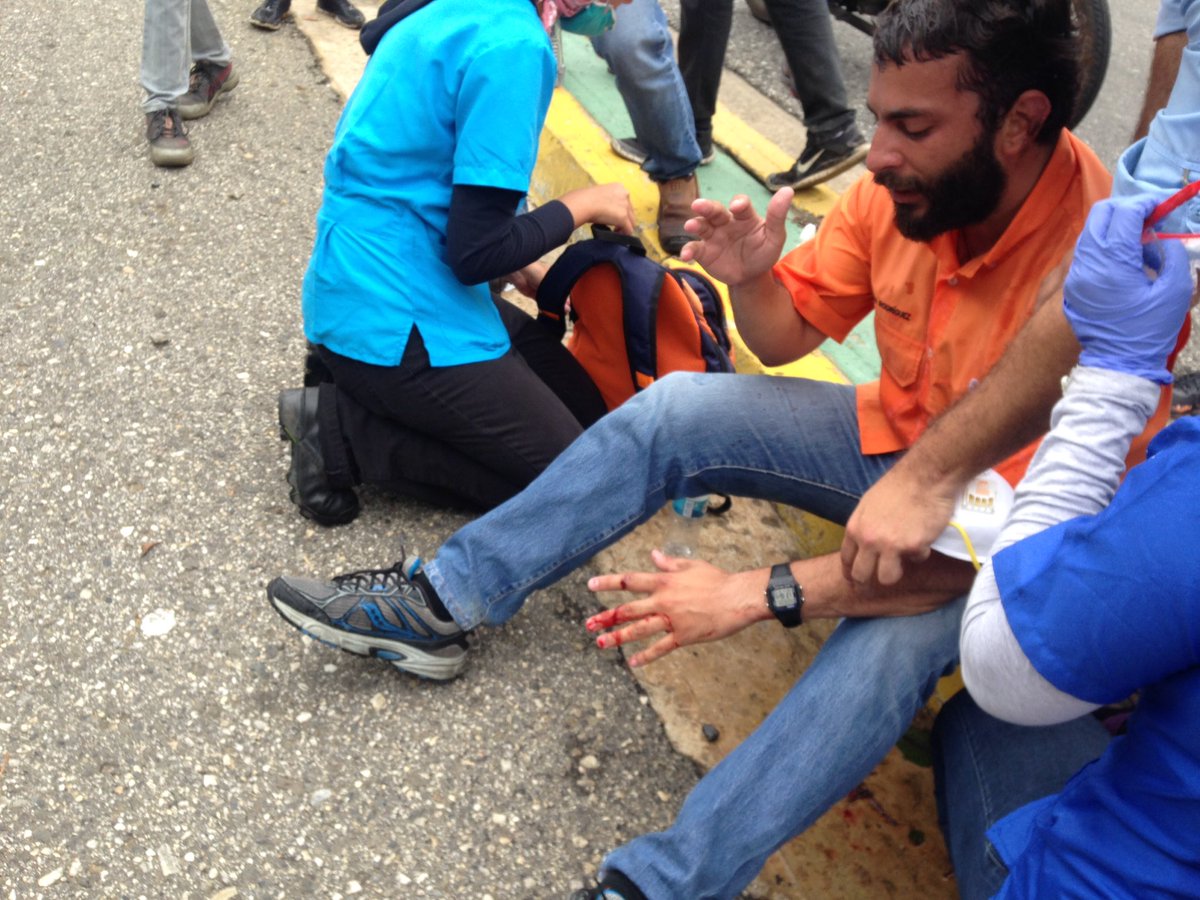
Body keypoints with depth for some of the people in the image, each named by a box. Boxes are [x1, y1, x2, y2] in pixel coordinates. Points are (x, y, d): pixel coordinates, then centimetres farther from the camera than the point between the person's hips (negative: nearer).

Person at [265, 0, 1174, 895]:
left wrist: (757, 595, -35)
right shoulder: (902, 186, -13)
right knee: (676, 408, -10)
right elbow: (787, 334, 1)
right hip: (896, 439, 6)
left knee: (903, 625, -37)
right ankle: (436, 604, -3)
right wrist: (749, 278, -24)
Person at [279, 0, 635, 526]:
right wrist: (585, 205, -5)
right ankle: (342, 431, -3)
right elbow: (476, 251, -20)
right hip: (392, 318, -10)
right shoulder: (511, 44, -21)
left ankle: (363, 388, 8)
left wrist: (514, 268, 15)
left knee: (587, 409, 14)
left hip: (378, 293, 10)